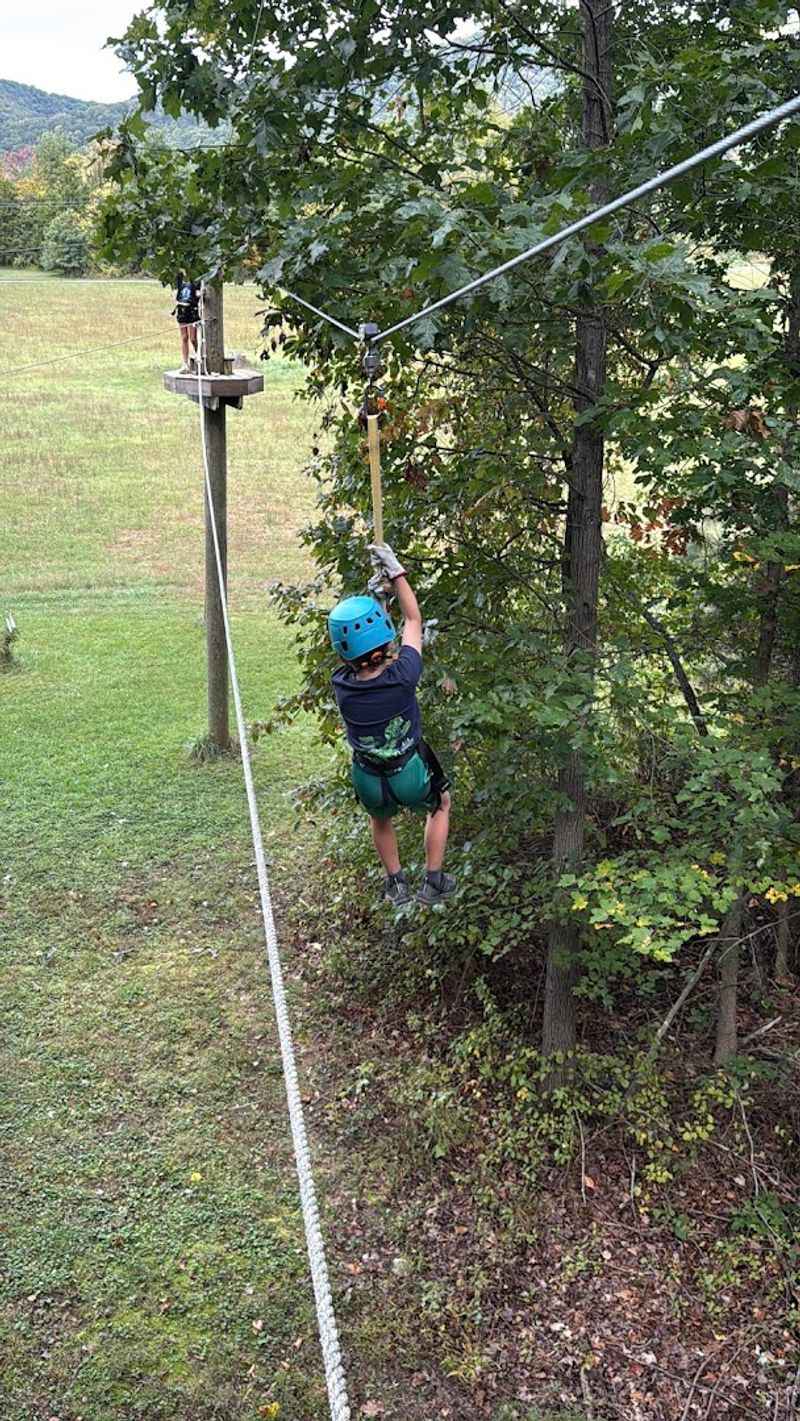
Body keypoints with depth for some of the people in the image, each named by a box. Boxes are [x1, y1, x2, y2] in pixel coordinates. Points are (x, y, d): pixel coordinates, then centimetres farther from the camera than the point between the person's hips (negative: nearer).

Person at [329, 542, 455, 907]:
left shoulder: (341, 686, -22)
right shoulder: (402, 676, -29)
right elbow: (413, 620, -11)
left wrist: (370, 593, 2)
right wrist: (395, 572, -6)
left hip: (369, 783, 2)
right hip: (412, 776, -1)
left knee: (380, 819, 36)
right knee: (440, 806, 33)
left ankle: (396, 885, 45)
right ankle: (433, 883, 37)